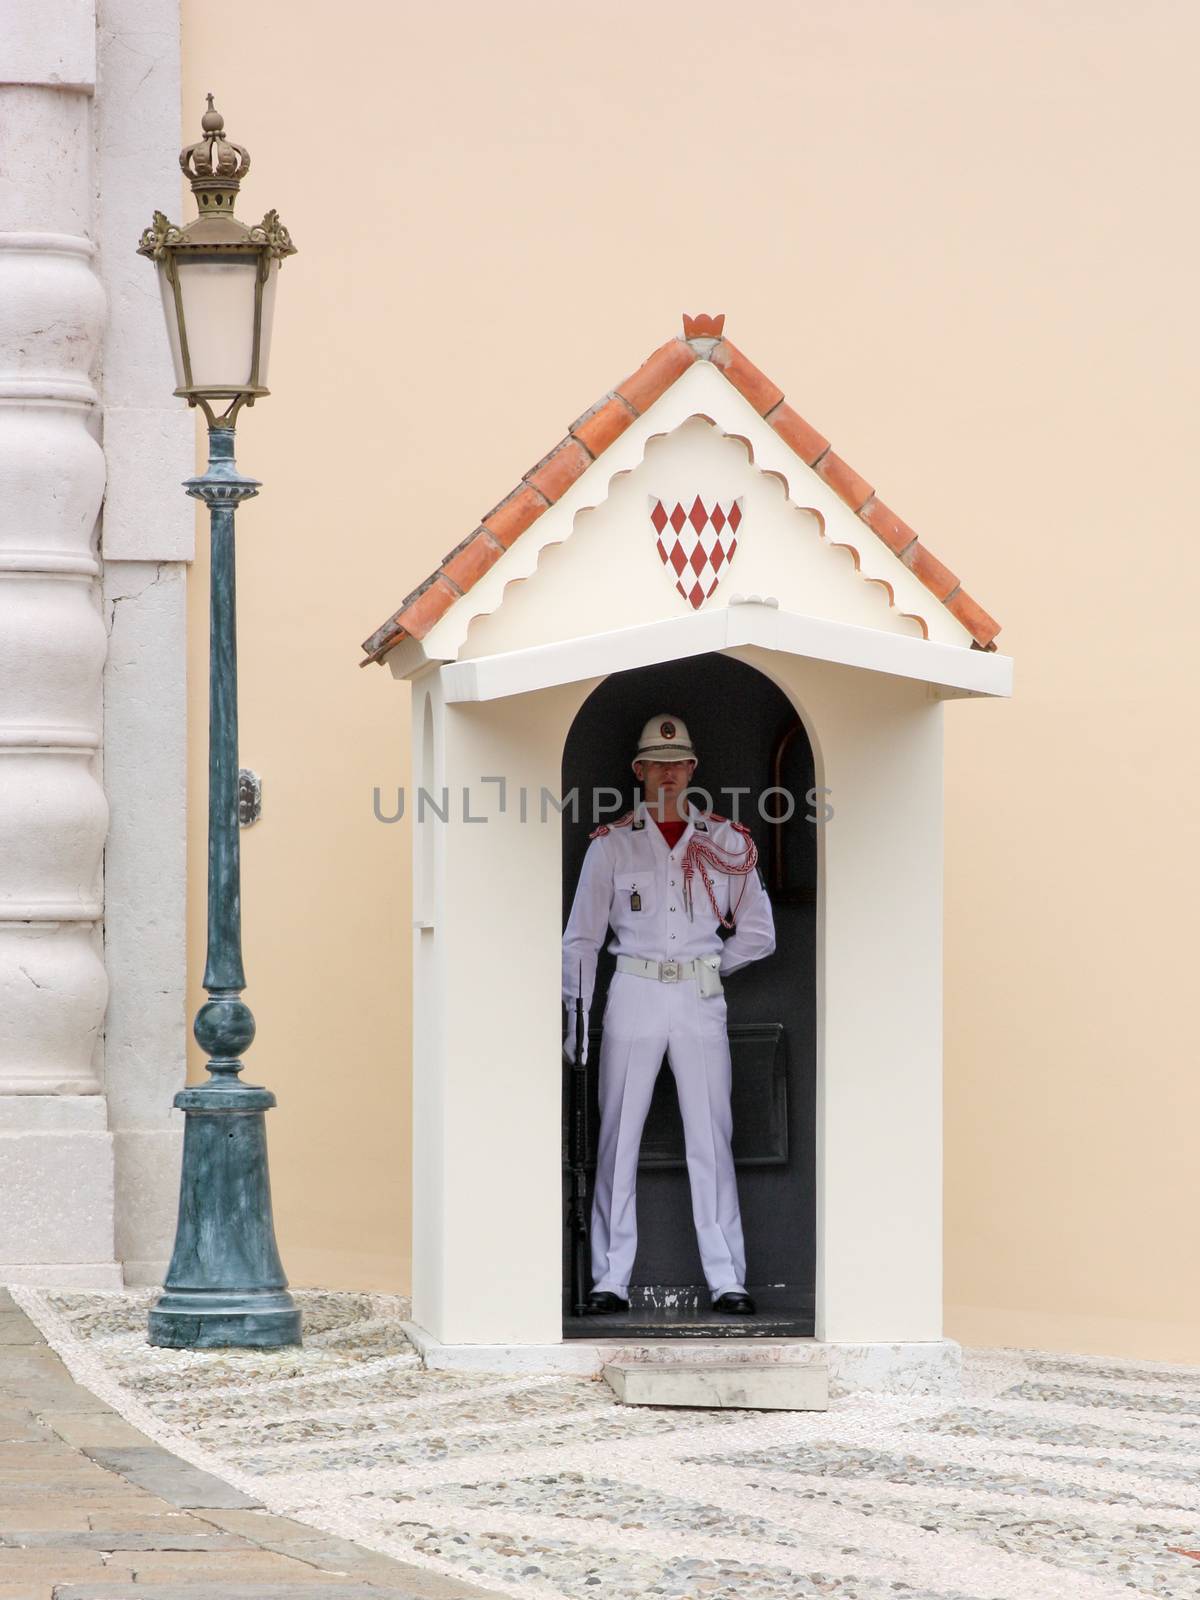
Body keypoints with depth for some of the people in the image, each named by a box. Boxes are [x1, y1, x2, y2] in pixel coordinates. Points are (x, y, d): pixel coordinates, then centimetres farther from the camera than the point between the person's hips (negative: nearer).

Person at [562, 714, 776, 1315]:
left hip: (701, 1001, 1)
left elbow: (757, 933, 14)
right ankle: (610, 1280, 0)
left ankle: (727, 1280, -2)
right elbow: (581, 937, 5)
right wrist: (575, 1015, -2)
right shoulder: (612, 843, 5)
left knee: (711, 1140, -2)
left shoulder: (724, 842, 8)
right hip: (633, 997, -1)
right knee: (618, 1138, -2)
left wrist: (703, 969, 6)